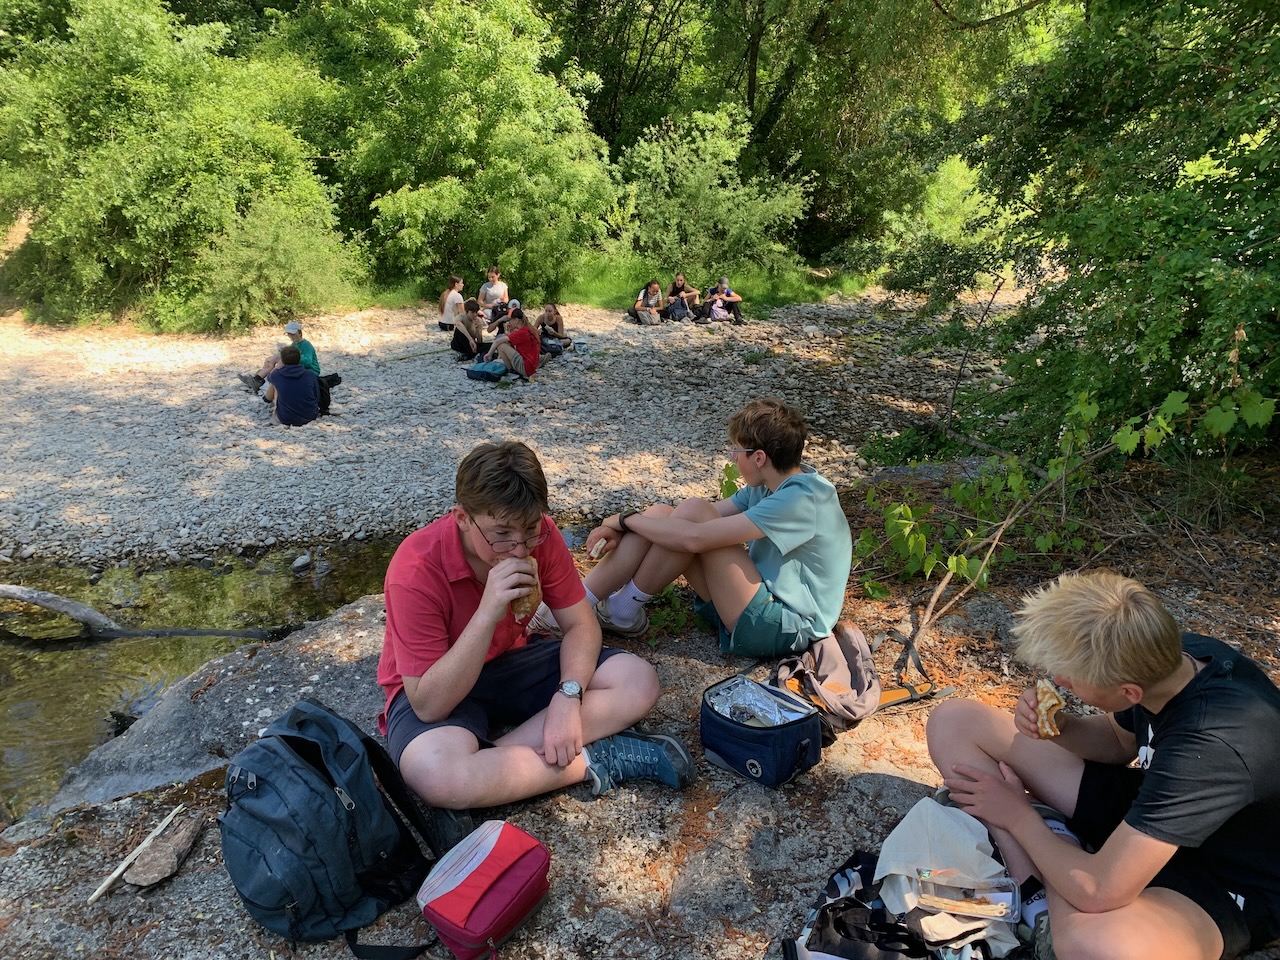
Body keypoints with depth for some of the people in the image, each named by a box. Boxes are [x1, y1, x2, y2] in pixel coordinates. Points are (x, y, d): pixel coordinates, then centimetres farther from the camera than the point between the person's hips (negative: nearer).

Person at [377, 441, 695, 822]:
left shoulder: (539, 535, -16)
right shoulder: (417, 570, -29)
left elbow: (581, 625, -7)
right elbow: (429, 706, -29)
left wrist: (568, 696, -26)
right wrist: (487, 614, -42)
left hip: (513, 659, 5)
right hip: (439, 689, -4)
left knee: (638, 681, -13)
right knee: (435, 774, -38)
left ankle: (495, 754, -19)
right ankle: (591, 760, -18)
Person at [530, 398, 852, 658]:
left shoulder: (802, 499, -25)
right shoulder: (774, 483, 4)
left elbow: (695, 538, -29)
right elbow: (710, 517, 4)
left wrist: (625, 518, -14)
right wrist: (624, 527, -9)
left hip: (783, 629, -9)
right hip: (762, 599, 9)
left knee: (693, 512, -24)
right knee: (659, 516, -8)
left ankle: (625, 608, -6)